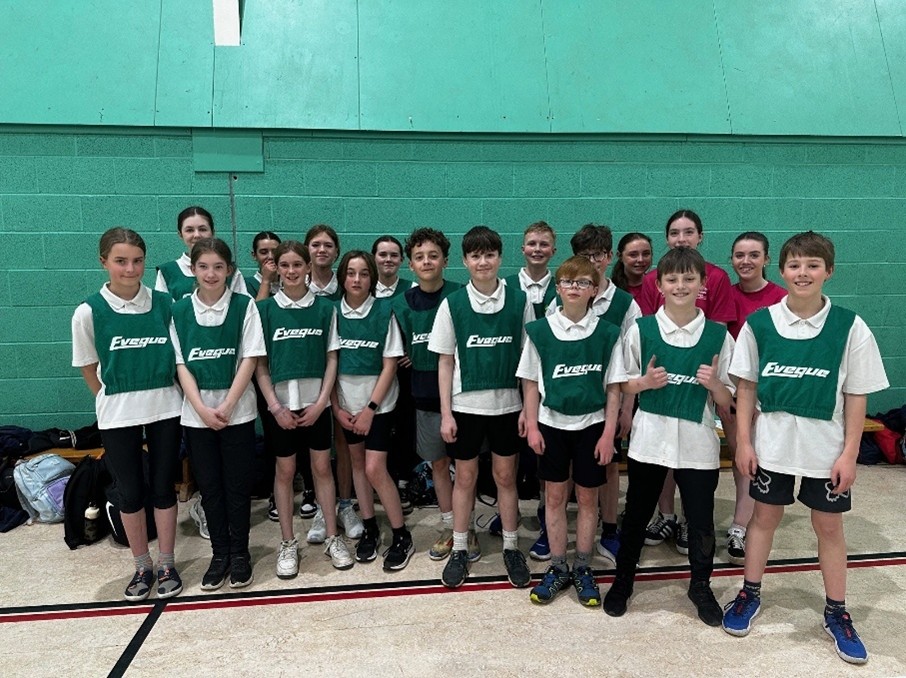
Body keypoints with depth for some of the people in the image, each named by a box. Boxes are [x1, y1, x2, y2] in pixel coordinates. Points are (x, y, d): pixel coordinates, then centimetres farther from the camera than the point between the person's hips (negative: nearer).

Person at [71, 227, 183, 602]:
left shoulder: (164, 303, -4)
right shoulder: (89, 312, -8)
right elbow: (89, 369, 2)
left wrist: (157, 397, 3)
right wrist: (116, 400, 5)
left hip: (165, 409, 1)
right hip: (117, 416, 0)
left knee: (163, 487, 9)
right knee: (130, 492, 11)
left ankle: (167, 565, 23)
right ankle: (142, 566, 28)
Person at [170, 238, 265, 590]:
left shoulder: (244, 306, -3)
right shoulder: (179, 310, 2)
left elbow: (249, 359, -6)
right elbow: (180, 365, 0)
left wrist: (226, 406, -13)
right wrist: (202, 409, -11)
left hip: (238, 411, -2)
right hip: (196, 413, 2)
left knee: (237, 485, 6)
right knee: (209, 487, 10)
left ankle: (240, 553, 21)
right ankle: (219, 554, 24)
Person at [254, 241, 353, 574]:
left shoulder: (325, 308, 1)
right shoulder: (265, 309, -2)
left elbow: (332, 358, 2)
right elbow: (259, 364, -1)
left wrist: (320, 402, -6)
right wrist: (275, 407, -8)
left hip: (317, 403, 1)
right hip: (282, 405, 0)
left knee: (322, 468, 8)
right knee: (285, 471, 8)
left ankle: (331, 537, 22)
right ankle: (287, 543, 20)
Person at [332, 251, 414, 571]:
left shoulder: (384, 311, -9)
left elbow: (390, 365, -9)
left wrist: (371, 408, -11)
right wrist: (336, 407, -3)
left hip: (378, 402, -3)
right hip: (347, 404, 4)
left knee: (375, 469, -7)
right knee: (357, 463, 11)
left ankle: (402, 537, 9)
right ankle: (369, 529, 27)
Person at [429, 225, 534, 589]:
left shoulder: (519, 300, -3)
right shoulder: (452, 304, -4)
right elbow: (445, 361, 0)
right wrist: (446, 413, -3)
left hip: (507, 404, 0)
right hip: (466, 404, 0)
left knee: (506, 476, 12)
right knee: (465, 477, 11)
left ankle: (511, 548, 28)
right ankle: (459, 550, 26)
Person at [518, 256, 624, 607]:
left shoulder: (607, 333, -6)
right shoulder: (540, 330, -4)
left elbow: (614, 388, -2)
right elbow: (531, 383, 1)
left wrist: (609, 433, -5)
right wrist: (531, 425, -3)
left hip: (592, 424, 0)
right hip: (551, 423, 1)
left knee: (587, 497, 10)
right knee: (554, 496, 9)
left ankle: (583, 568, 26)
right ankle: (557, 567, 24)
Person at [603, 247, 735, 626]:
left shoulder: (718, 335, -1)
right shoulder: (640, 330, -3)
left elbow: (726, 400, 3)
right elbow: (623, 386, 4)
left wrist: (713, 383, -17)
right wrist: (645, 381, -15)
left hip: (698, 444, 1)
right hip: (649, 439, 0)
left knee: (701, 521, 12)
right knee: (636, 515, 13)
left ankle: (701, 585, 38)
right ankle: (622, 580, 35)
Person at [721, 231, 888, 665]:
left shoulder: (850, 328, -7)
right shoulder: (759, 323, -6)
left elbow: (857, 397, -3)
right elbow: (746, 387, -1)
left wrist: (849, 454, -6)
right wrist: (743, 442, -3)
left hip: (826, 447, 0)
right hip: (771, 442, 1)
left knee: (828, 526, 13)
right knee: (765, 516, 14)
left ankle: (836, 613, 31)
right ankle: (750, 594, 32)